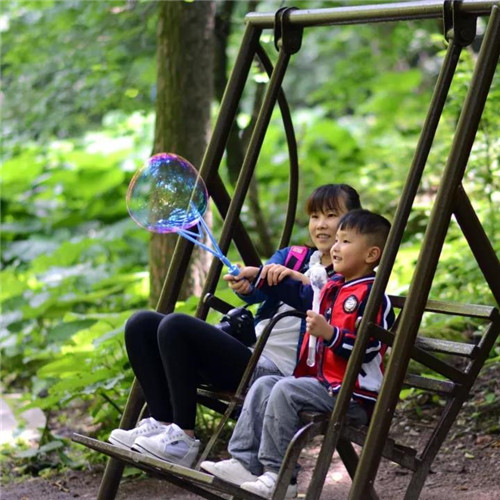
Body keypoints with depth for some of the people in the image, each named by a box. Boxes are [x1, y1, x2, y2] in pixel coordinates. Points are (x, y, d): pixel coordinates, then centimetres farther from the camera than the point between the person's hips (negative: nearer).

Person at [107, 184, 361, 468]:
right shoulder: (291, 257, 21)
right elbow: (259, 289, 2)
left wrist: (301, 280, -30)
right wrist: (245, 284, -20)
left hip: (275, 368, -8)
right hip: (246, 348, 8)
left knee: (175, 326, -24)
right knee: (142, 325, -2)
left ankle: (183, 439, -20)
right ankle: (162, 422, -7)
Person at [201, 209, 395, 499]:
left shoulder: (373, 296, -13)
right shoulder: (333, 286, 16)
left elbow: (368, 348, -21)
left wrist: (329, 333, -31)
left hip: (354, 394, -10)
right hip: (321, 380, 10)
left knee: (285, 391, -24)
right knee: (264, 385, 2)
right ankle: (246, 463, -5)